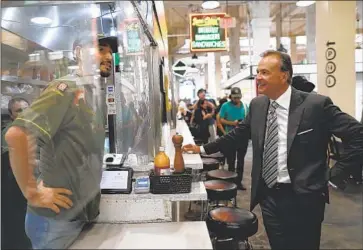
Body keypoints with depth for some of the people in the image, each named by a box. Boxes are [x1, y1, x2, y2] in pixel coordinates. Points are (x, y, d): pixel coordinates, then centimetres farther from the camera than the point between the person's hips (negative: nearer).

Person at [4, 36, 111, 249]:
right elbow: (16, 135, -29)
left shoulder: (95, 97, 8)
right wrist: (32, 193, -22)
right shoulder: (65, 88, -18)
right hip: (57, 219, -7)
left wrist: (93, 182, 10)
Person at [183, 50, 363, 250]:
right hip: (268, 196, 4)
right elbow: (237, 134, 14)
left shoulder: (316, 105, -14)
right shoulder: (257, 105, 2)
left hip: (302, 197, -4)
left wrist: (335, 177, -11)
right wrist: (204, 148, 14)